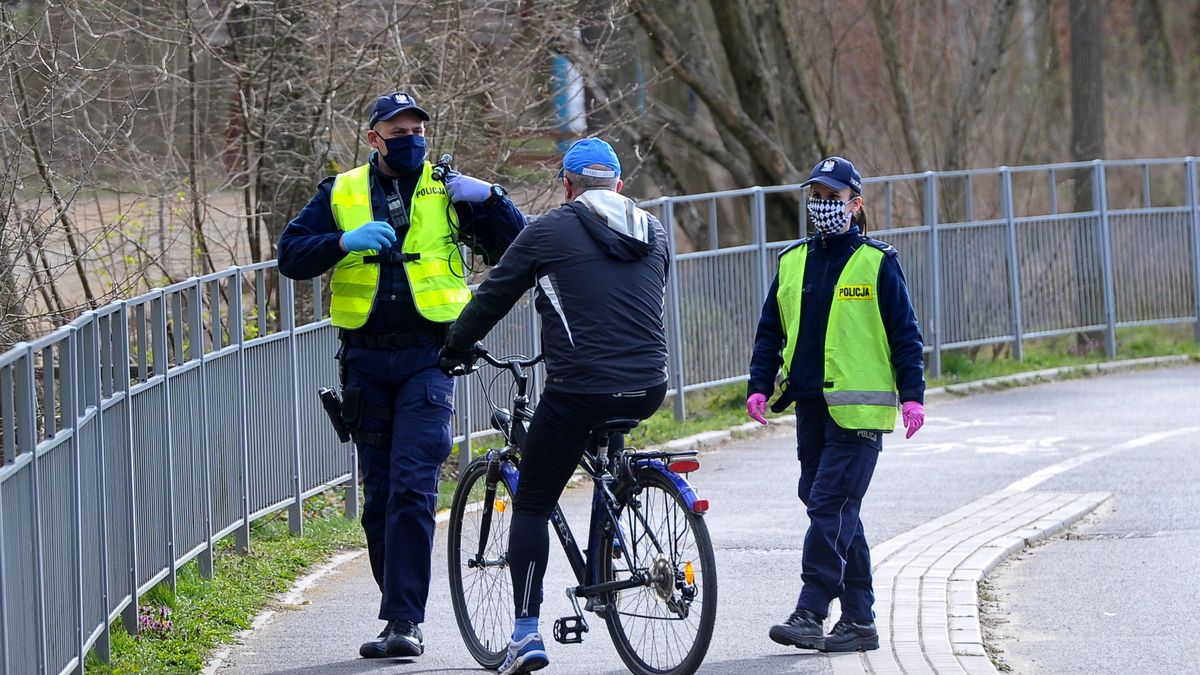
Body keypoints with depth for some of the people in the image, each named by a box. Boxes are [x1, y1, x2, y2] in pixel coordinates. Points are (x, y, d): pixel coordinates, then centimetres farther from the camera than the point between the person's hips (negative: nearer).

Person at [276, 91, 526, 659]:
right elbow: (290, 255, 0)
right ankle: (400, 610, 17)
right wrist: (345, 242, -17)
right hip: (365, 361, 3)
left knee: (412, 488, -13)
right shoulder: (340, 194, 8)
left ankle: (403, 619, -14)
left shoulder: (447, 191, 5)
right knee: (378, 494, 7)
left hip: (427, 357, -3)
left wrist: (491, 200, -13)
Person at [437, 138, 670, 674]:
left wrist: (455, 349, 23)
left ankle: (527, 631, -3)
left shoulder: (550, 232, 0)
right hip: (649, 391, 5)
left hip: (579, 389, -5)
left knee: (532, 503, 7)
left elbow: (493, 297, 7)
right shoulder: (652, 232, 14)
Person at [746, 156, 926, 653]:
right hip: (811, 406, 6)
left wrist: (912, 395, -8)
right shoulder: (792, 263, 12)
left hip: (858, 409, -6)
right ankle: (859, 620, 13)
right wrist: (759, 386, 5)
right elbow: (770, 331, 17)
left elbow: (904, 334, -1)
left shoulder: (876, 263, -2)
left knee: (831, 506, -13)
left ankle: (810, 613, -14)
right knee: (834, 510, 7)